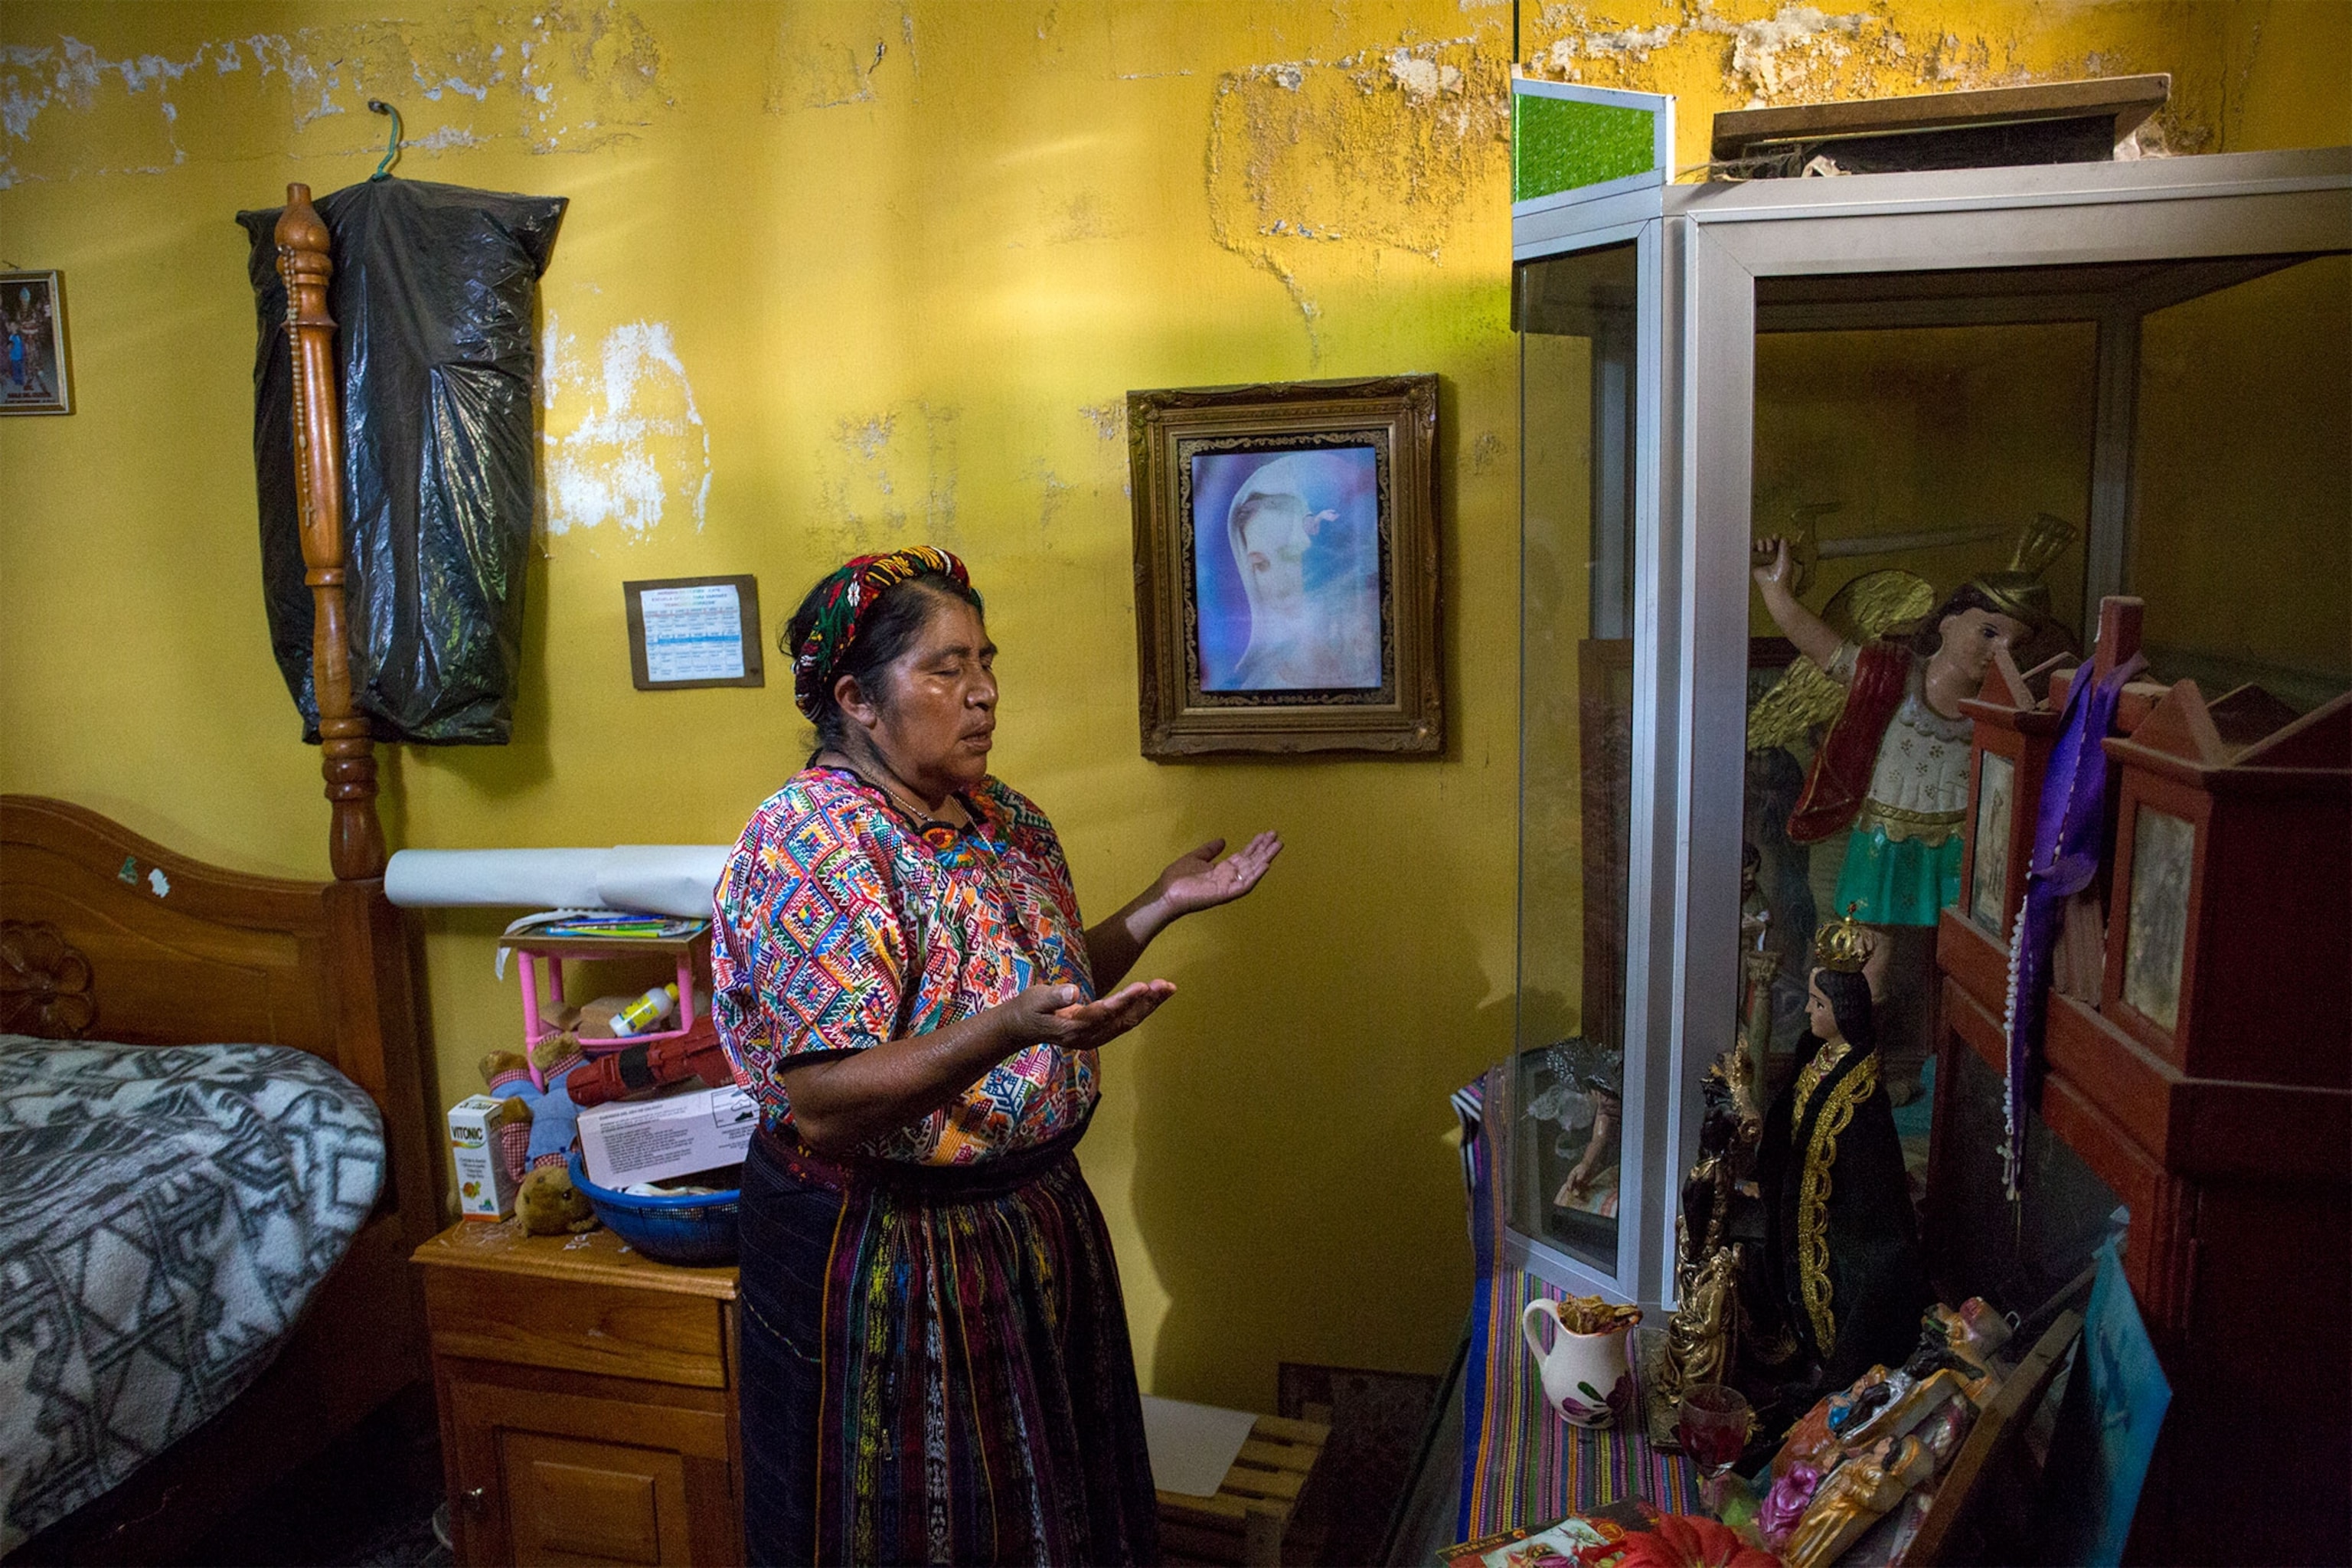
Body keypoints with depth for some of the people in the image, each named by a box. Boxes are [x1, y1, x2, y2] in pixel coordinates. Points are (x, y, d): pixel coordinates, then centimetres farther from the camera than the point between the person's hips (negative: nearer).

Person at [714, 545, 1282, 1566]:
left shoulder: (1001, 817, 4)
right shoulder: (808, 846, -21)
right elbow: (821, 1105, -27)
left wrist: (1161, 905, 1)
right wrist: (1011, 1029, -40)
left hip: (1034, 1220, 8)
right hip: (885, 1255, -7)